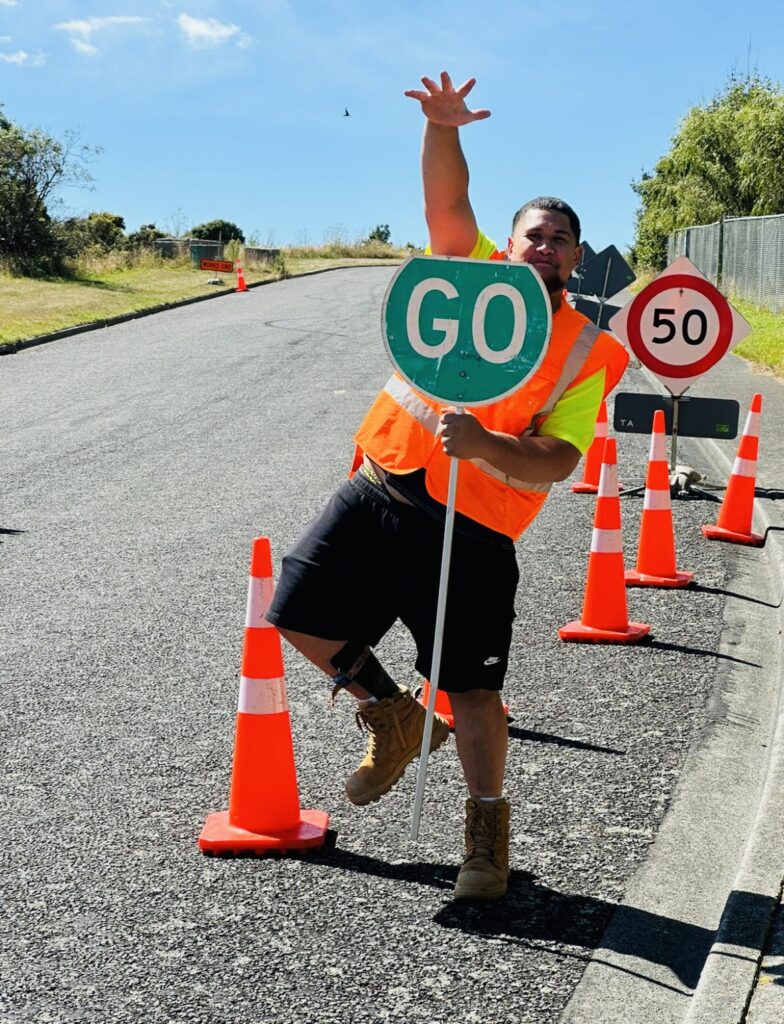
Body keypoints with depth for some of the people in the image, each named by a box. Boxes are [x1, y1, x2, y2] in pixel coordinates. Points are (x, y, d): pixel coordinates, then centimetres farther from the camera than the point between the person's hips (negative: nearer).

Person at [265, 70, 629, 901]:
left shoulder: (587, 354, -2)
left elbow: (553, 465, -13)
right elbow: (447, 200, -7)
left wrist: (480, 445, -30)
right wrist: (442, 128, -26)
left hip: (473, 530, -3)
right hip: (380, 491, 4)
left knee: (473, 689, -4)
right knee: (298, 614, 2)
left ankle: (486, 834, 16)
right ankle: (390, 712, 26)